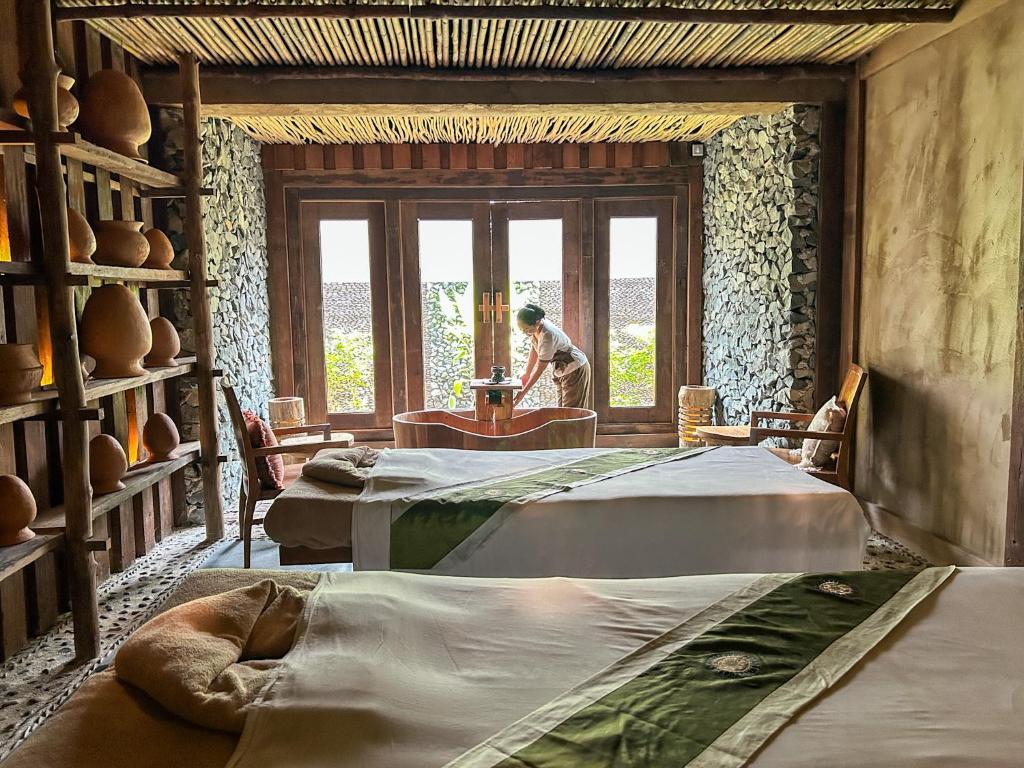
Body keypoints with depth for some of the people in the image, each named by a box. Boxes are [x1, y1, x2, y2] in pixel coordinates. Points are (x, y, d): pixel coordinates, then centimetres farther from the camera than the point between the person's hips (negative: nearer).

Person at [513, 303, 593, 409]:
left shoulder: (547, 335, -34)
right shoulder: (535, 327, -12)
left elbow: (540, 369, -28)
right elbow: (534, 350, 5)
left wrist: (524, 392, -24)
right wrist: (527, 373, 11)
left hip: (575, 369, -8)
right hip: (561, 370, 8)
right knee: (562, 408, 9)